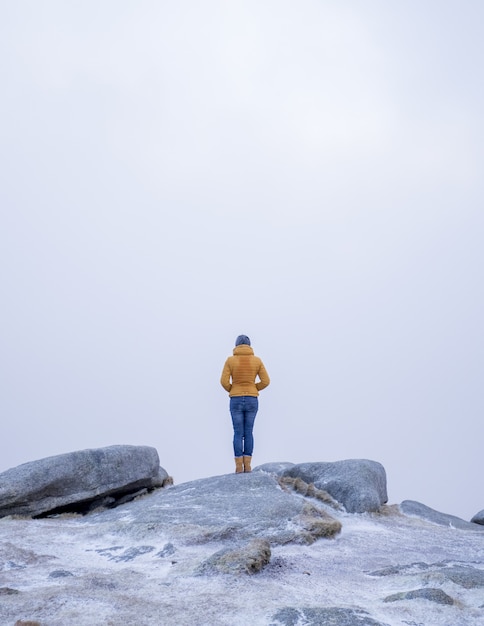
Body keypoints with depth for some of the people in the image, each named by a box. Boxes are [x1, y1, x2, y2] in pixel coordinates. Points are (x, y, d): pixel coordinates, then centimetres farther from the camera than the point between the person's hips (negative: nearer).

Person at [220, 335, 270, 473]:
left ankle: (239, 467, 3)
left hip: (236, 401, -1)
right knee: (248, 432, 12)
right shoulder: (257, 360, 0)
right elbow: (265, 381, -2)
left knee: (238, 433, 7)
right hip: (252, 401, 1)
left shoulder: (230, 360, -4)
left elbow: (224, 381, -10)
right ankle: (247, 465, 8)